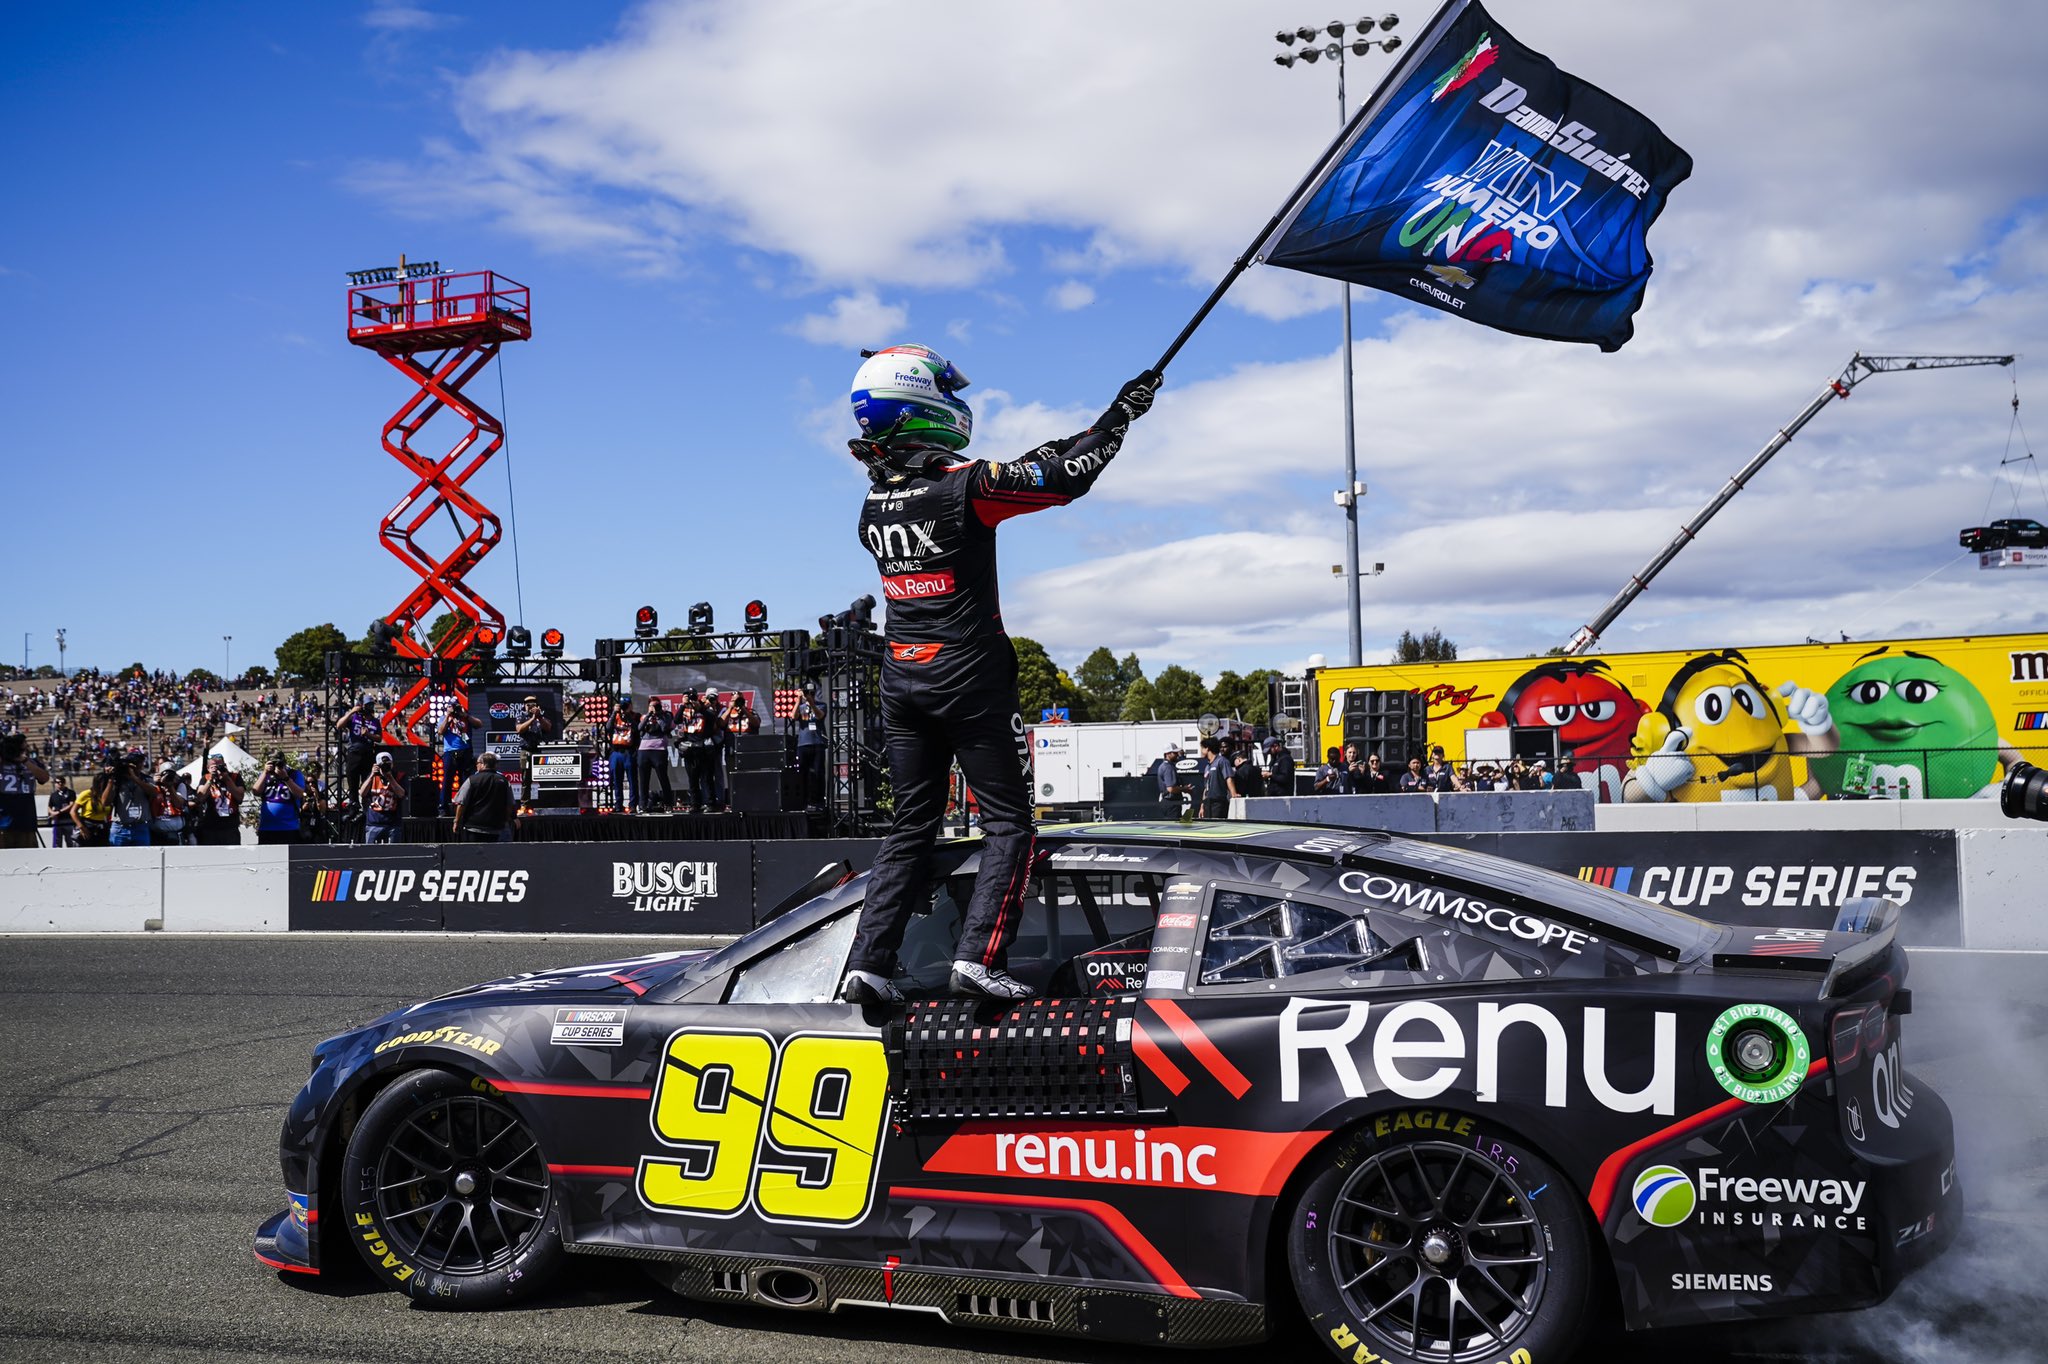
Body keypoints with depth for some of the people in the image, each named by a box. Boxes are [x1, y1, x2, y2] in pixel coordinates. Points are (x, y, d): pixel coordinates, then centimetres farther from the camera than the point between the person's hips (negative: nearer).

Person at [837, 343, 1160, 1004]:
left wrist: (1041, 456, 25)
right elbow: (1069, 479, -12)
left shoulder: (873, 503, 7)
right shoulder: (967, 484, -14)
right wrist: (1121, 412, 2)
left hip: (902, 680, 6)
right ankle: (978, 956, -10)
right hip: (970, 682, -6)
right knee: (1008, 824, 2)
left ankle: (869, 963, 5)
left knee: (911, 825, 12)